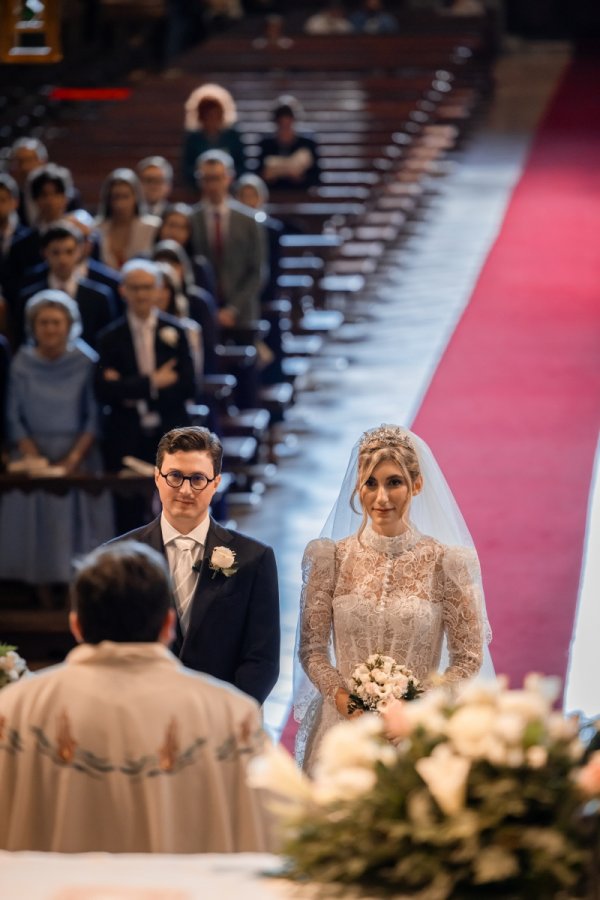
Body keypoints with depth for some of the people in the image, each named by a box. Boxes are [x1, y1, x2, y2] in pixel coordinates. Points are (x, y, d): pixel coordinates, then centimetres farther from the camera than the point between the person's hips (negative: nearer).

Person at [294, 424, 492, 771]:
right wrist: (342, 697, -13)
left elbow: (468, 658, -1)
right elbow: (311, 648, 3)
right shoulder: (332, 558, 0)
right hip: (344, 725, 1)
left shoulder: (444, 563, -4)